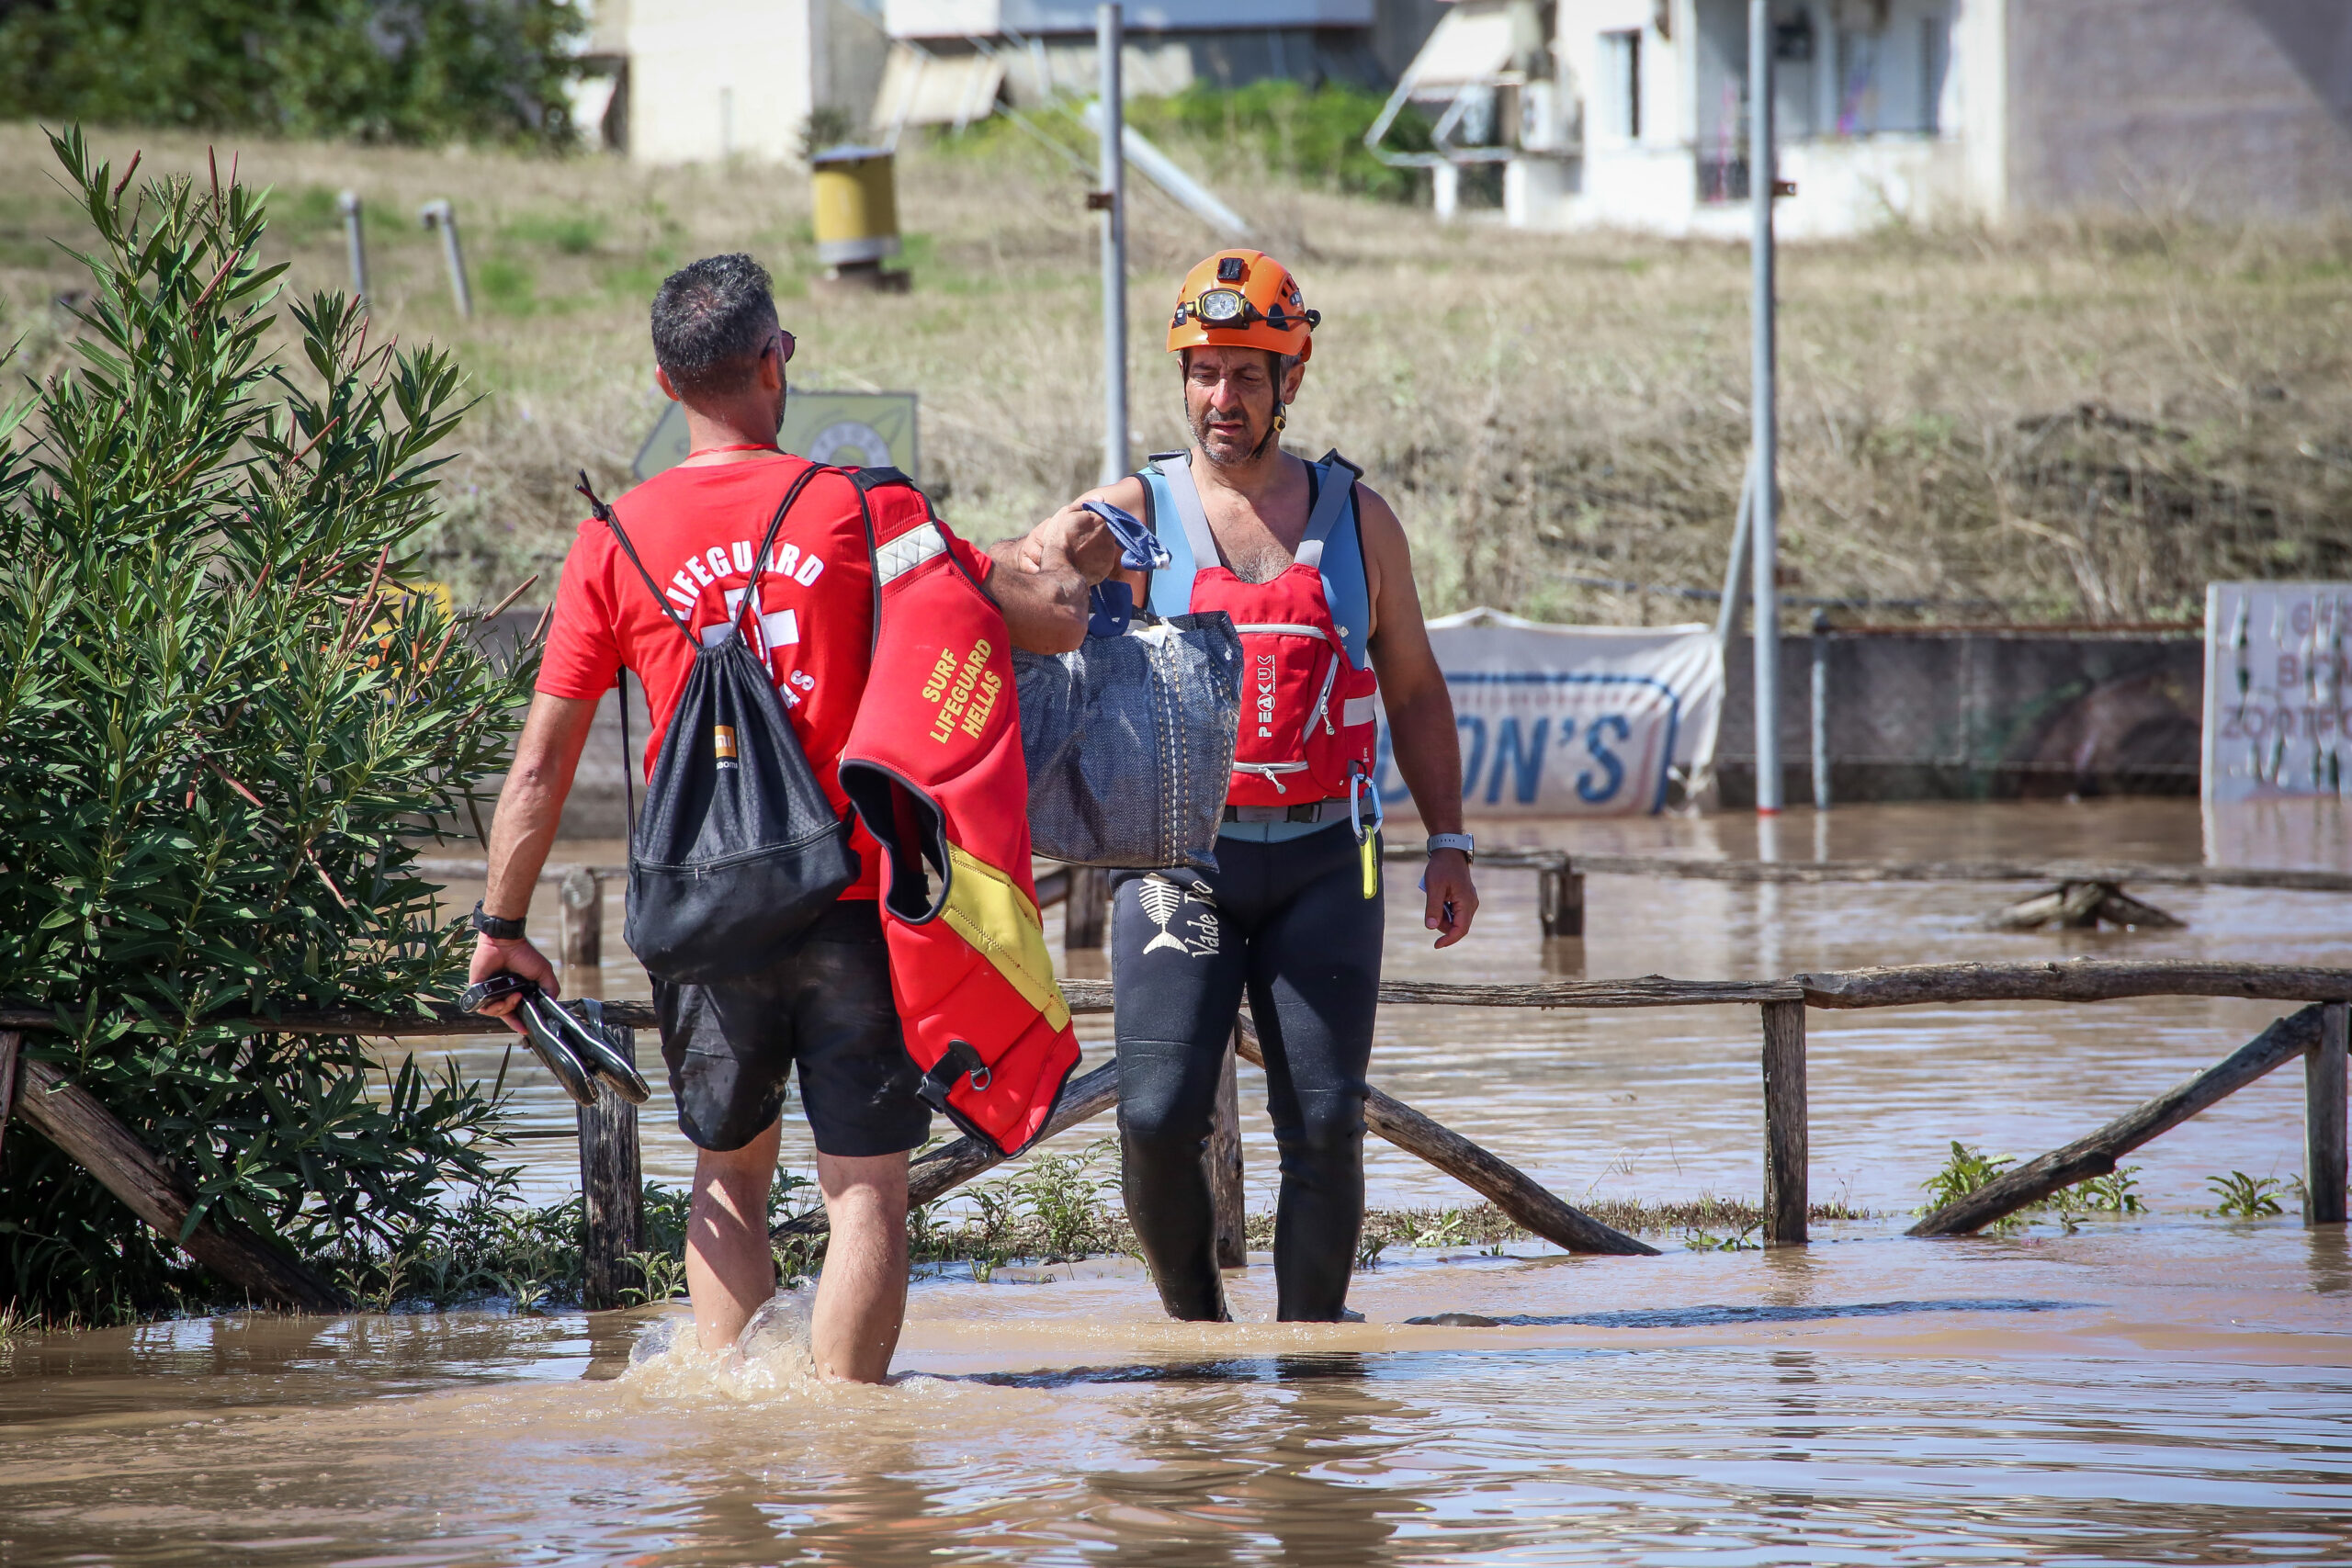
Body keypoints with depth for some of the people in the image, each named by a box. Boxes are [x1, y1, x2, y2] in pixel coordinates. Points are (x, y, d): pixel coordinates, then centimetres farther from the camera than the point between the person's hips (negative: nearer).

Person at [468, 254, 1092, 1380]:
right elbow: (1053, 626, 0)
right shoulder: (859, 511, -5)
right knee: (866, 1190, 3)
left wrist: (501, 927, 9)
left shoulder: (617, 540, -1)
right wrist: (1050, 566, 24)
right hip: (855, 904, -2)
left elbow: (542, 761, 1)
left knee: (731, 1174, 18)